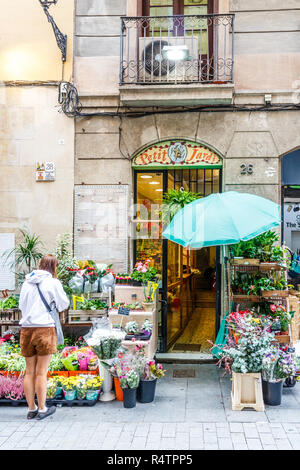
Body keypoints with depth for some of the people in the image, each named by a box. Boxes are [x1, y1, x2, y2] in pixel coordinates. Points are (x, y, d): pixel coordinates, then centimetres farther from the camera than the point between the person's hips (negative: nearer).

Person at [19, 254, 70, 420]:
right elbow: (64, 304, 4)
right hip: (45, 328, -4)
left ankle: (31, 409, 19)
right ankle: (42, 409, 10)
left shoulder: (27, 282, 9)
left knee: (30, 372, 10)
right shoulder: (53, 282, -5)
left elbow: (21, 305, 18)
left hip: (26, 329, 5)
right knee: (41, 372, 2)